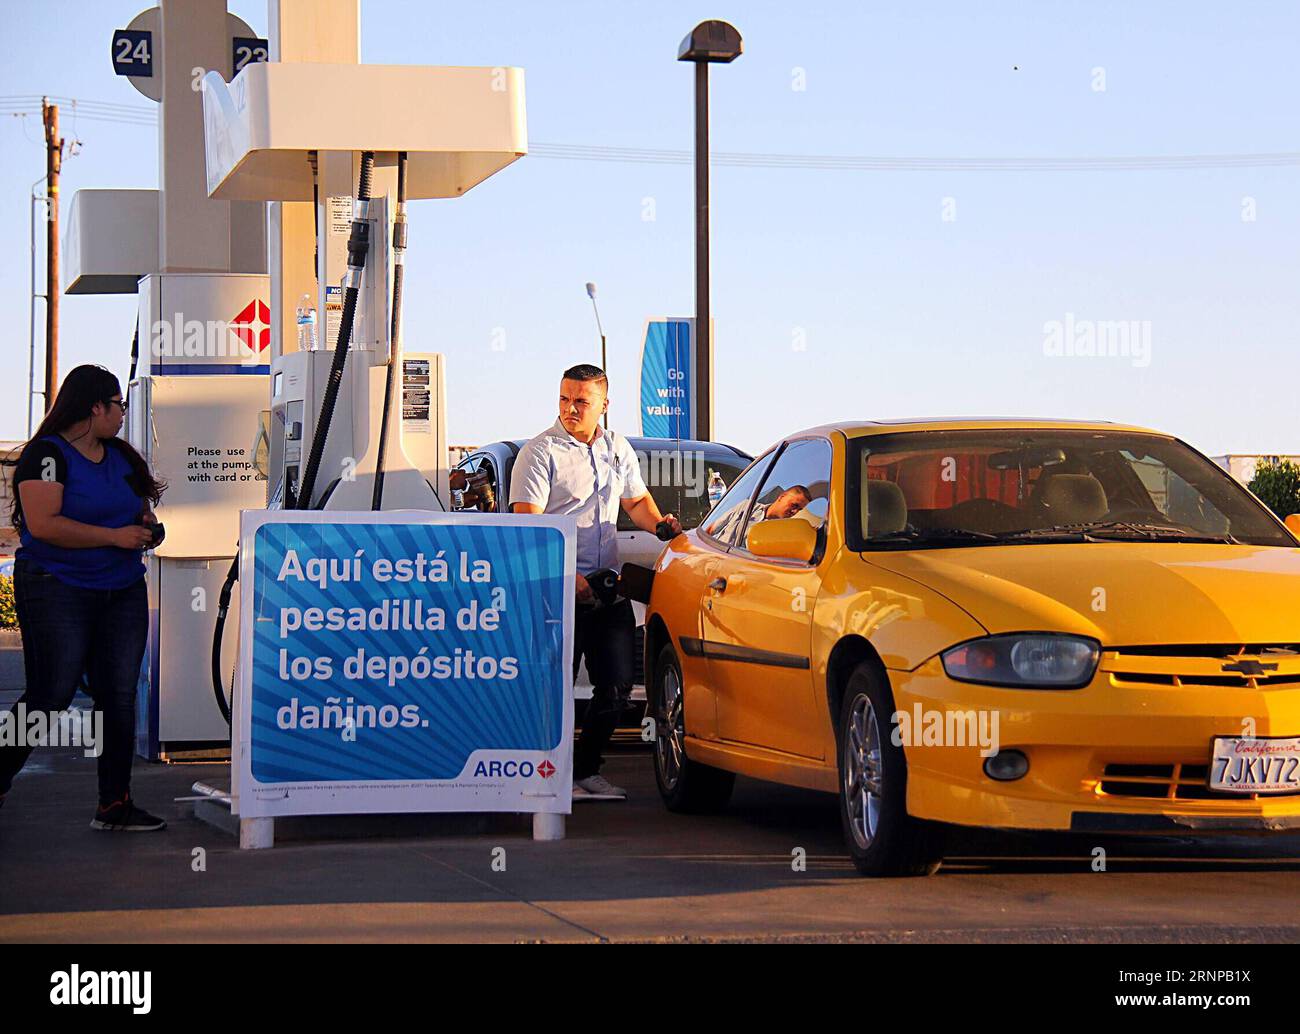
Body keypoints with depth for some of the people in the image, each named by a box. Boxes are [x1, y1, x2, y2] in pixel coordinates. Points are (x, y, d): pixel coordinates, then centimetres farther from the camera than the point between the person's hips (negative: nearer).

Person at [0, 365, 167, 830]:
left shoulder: (121, 455, 14)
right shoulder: (47, 454, -10)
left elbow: (138, 506, 30)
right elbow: (44, 524, -21)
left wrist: (146, 519, 5)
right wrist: (116, 536, -18)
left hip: (123, 591, 7)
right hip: (58, 590, -7)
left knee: (120, 696, 3)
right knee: (51, 695, -9)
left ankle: (115, 804, 8)